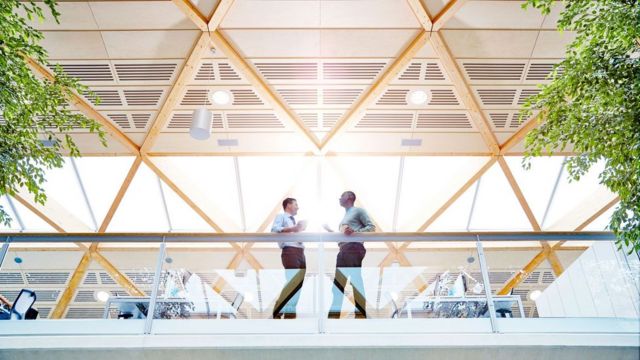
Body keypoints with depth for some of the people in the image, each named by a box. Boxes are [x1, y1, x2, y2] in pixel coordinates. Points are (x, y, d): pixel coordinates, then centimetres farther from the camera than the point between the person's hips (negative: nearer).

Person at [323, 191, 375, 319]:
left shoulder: (358, 211, 6)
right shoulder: (345, 216, 29)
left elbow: (371, 227, -4)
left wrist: (355, 232, -17)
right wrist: (329, 230, 22)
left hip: (354, 248, -9)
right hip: (344, 249, 9)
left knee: (356, 280, -12)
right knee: (338, 282, 4)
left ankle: (361, 313, -12)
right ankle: (335, 312, 6)